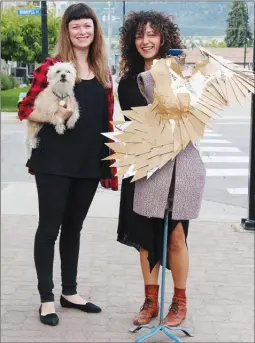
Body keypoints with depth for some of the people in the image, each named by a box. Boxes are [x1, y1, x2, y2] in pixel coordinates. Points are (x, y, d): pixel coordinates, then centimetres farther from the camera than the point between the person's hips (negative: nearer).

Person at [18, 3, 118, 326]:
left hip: (89, 162, 5)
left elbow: (107, 119, 12)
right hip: (55, 161, -5)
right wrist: (56, 115, -23)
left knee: (74, 227, 16)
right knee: (49, 227, 3)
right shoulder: (52, 66, -6)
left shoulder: (104, 72, 9)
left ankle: (69, 291, 28)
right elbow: (25, 109, -6)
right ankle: (46, 298, 14)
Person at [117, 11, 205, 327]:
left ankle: (179, 302, 18)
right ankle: (150, 300, 22)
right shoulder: (127, 83, 7)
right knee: (144, 234, 8)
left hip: (178, 163, -4)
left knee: (175, 235, 1)